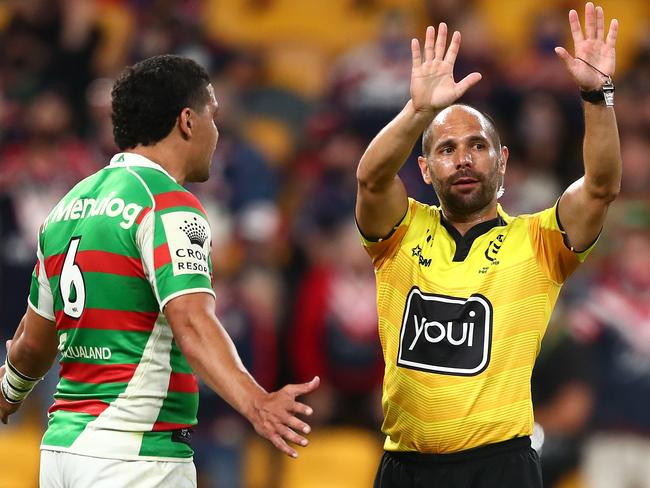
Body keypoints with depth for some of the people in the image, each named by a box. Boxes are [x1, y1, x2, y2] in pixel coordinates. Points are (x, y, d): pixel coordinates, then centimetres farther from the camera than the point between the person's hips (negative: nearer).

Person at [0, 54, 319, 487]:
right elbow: (190, 321, -26)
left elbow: (35, 341, 23)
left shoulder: (71, 205, 15)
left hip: (60, 446, 8)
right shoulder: (169, 206, -10)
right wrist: (255, 404, -40)